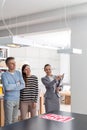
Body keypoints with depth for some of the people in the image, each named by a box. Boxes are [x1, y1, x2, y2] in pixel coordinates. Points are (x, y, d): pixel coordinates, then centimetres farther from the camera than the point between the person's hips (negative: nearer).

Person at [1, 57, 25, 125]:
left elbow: (23, 85, -3)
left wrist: (12, 87, -13)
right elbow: (7, 87, -21)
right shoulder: (4, 75, -8)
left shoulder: (18, 73, 6)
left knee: (15, 120, 15)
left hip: (17, 99, 5)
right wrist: (17, 84, -9)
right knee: (8, 121, 0)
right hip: (9, 100, -5)